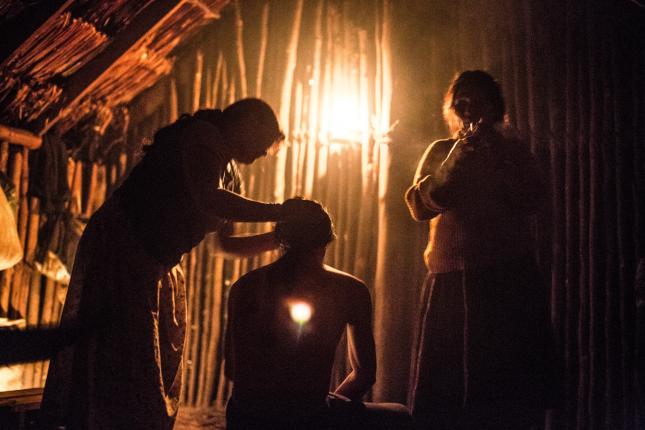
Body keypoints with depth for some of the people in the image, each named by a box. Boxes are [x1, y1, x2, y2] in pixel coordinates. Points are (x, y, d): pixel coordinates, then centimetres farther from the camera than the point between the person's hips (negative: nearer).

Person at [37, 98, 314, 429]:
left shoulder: (230, 175, 14)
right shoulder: (203, 135, -14)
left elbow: (228, 243, 20)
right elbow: (208, 200, -32)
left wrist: (279, 238, 8)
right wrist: (279, 212, -27)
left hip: (157, 269, 10)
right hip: (118, 250, -10)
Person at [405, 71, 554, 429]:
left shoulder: (514, 150, 14)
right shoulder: (439, 151, 15)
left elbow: (533, 202, -2)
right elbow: (420, 207, 1)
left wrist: (497, 156, -6)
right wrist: (453, 162, -9)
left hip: (509, 276, 0)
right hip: (451, 278, 1)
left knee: (505, 373, -3)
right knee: (445, 379, -2)